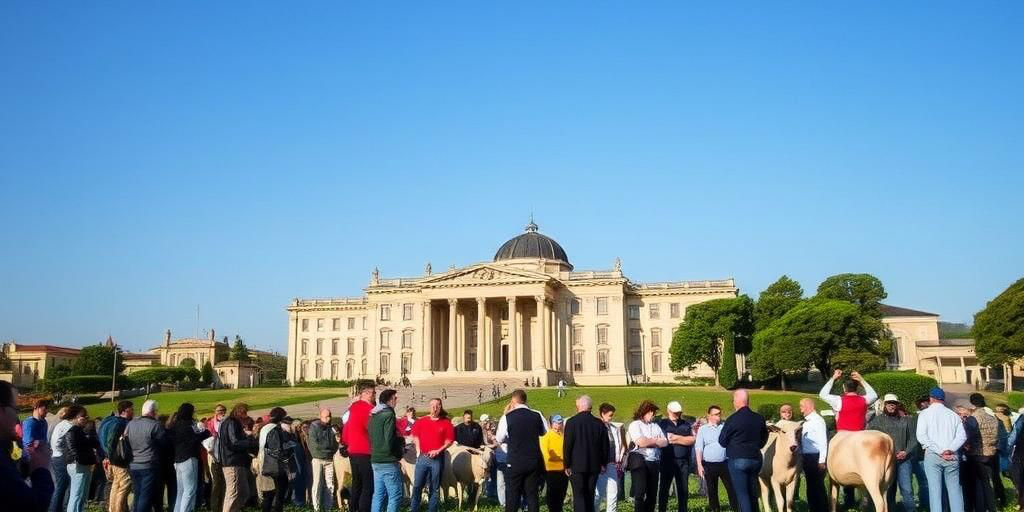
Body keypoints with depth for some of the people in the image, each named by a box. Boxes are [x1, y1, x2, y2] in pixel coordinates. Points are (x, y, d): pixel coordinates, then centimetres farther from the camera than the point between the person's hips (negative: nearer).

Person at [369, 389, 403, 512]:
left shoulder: (374, 415, 12)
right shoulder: (388, 415, -15)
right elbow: (390, 441, -21)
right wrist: (401, 441, -2)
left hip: (375, 461, 8)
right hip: (388, 462, -8)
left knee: (378, 495, 13)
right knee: (395, 496, -2)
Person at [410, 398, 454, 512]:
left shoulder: (446, 423, 1)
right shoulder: (421, 421, 5)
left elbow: (450, 440, 0)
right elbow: (415, 436, 10)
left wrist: (438, 451, -11)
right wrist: (418, 450, -1)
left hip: (437, 459, -1)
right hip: (422, 457, 1)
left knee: (434, 488, 7)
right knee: (417, 486, 1)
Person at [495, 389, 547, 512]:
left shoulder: (507, 417, -11)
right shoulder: (537, 416, -2)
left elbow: (500, 438, 3)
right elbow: (544, 431, 18)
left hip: (514, 463, -3)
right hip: (534, 462, 3)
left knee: (512, 496, 5)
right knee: (532, 495, 9)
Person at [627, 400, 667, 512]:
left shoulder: (656, 426, 17)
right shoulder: (635, 425, -1)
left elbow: (665, 442, 8)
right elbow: (640, 442, -15)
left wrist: (649, 442, -7)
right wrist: (656, 440, 1)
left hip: (653, 462, 6)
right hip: (640, 462, -6)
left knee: (652, 494, 7)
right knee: (640, 493, -8)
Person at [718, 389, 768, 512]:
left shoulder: (732, 419, -15)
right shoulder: (759, 418, -1)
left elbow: (722, 441, -5)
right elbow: (764, 439, 13)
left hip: (737, 460, -5)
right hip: (755, 459, 5)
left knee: (742, 495, 1)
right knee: (753, 494, 15)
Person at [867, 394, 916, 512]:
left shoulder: (905, 420, 13)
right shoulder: (877, 420, 5)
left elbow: (913, 439, 11)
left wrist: (906, 452, -5)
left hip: (904, 460, 1)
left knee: (907, 490, -7)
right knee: (888, 491, 7)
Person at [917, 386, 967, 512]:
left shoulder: (925, 413, 3)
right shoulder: (953, 415, 11)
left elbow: (921, 436, -8)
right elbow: (962, 436, 0)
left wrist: (939, 451, -9)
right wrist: (950, 450, -8)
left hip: (932, 455, -2)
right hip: (952, 457, 3)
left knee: (934, 489, -4)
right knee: (954, 488, 8)